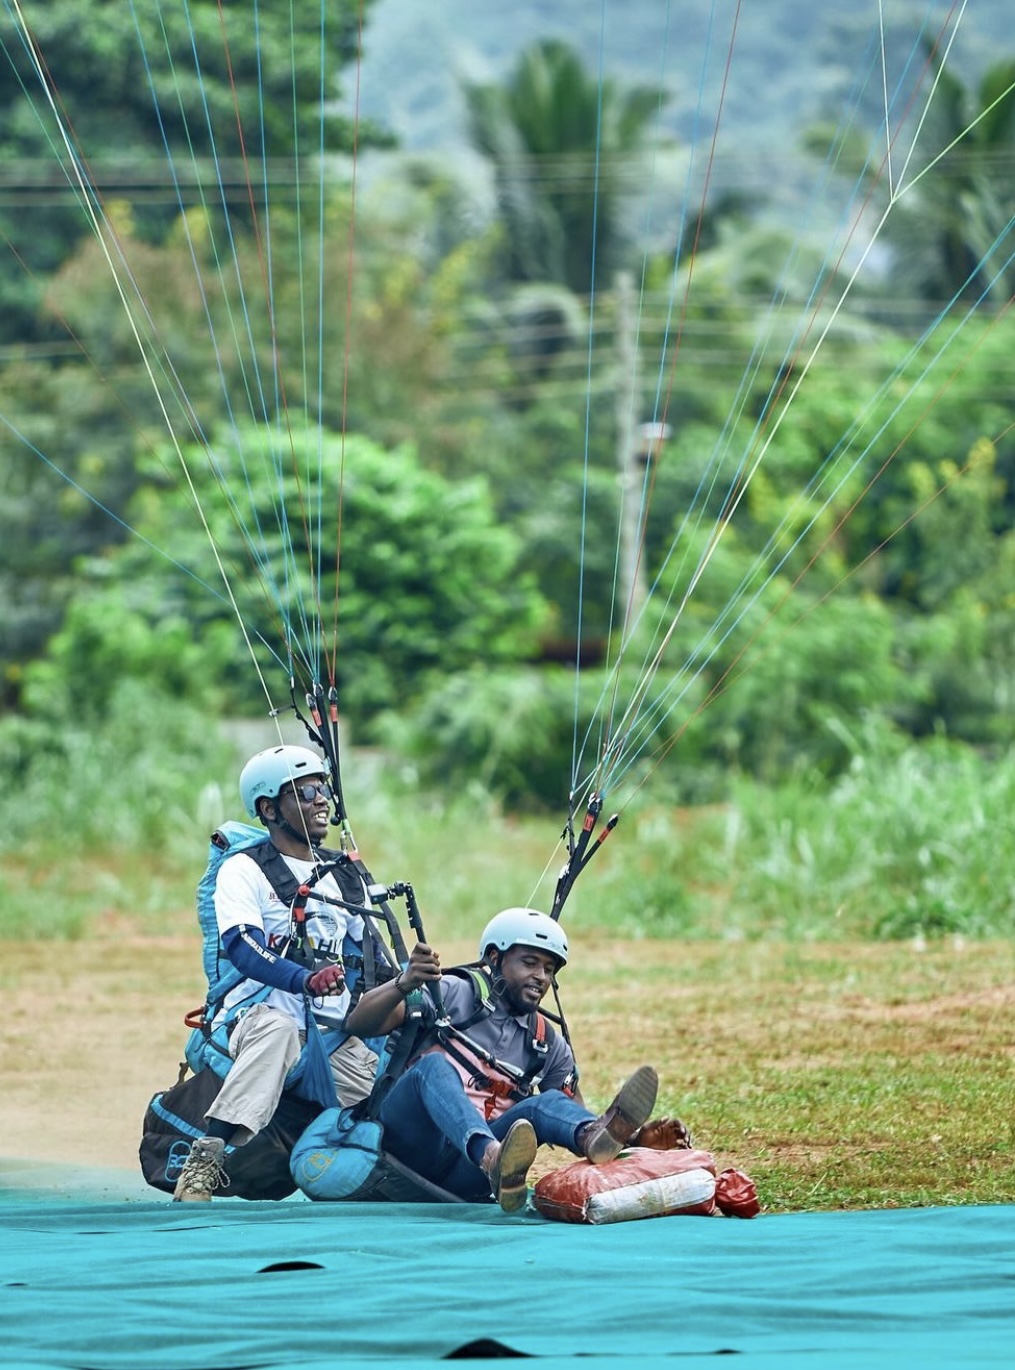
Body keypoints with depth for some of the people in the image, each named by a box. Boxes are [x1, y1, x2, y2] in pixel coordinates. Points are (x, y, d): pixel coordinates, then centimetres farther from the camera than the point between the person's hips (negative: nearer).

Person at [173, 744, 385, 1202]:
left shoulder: (345, 876, 20)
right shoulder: (243, 870, 1)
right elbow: (243, 946, -17)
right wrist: (306, 981, -35)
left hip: (333, 1034, 5)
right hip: (259, 1015, -5)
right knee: (277, 1029, -41)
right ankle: (203, 1166, -47)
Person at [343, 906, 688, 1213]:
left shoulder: (547, 1045, 19)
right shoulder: (454, 995, 3)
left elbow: (573, 1113, 15)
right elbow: (358, 1024, -6)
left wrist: (640, 1137, -4)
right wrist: (404, 984, -26)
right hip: (410, 1145, -4)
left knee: (548, 1103, -19)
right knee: (434, 1065, -31)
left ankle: (598, 1137, -57)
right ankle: (493, 1157, -61)